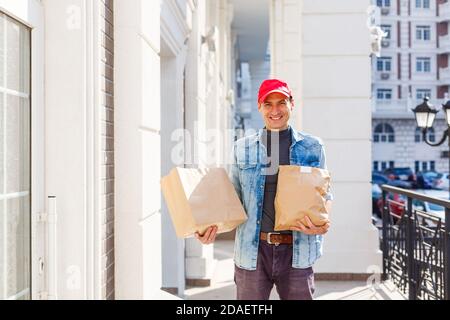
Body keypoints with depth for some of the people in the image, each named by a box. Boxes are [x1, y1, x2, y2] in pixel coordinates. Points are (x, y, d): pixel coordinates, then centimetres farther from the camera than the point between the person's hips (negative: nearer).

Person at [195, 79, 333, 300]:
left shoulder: (312, 148, 5)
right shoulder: (243, 148, 7)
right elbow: (234, 199, 11)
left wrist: (322, 225, -12)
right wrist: (212, 226, -6)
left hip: (297, 251, 0)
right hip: (253, 251, 0)